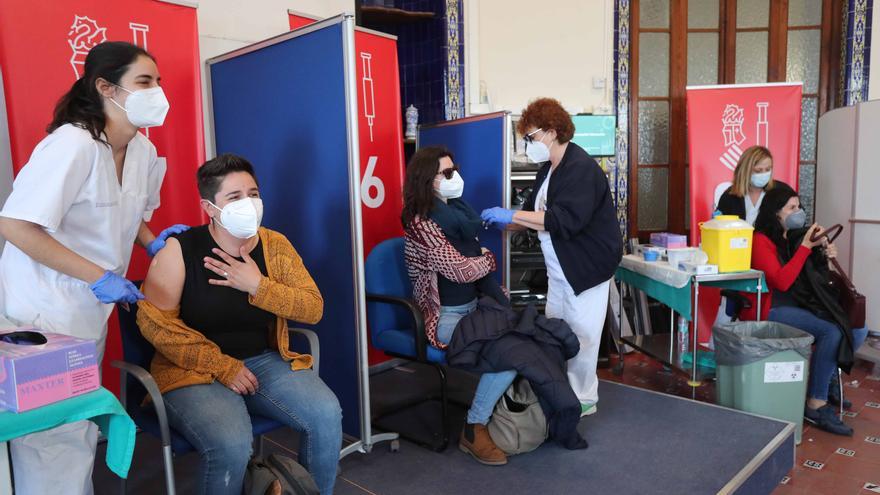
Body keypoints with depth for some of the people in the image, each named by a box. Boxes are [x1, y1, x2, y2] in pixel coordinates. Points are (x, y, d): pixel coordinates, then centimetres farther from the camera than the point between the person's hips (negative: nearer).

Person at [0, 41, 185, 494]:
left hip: (91, 313, 8)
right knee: (52, 444, 0)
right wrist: (99, 277, -24)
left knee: (81, 434, 19)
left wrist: (154, 242, 0)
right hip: (44, 313, -7)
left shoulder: (143, 151, 2)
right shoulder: (73, 144, -21)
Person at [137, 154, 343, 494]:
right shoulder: (180, 249, -9)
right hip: (195, 372, -3)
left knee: (327, 415, -18)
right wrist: (223, 367, -16)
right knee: (231, 445, -32)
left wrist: (258, 285, -17)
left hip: (264, 361, 4)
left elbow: (313, 308, -2)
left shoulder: (276, 246, 1)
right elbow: (154, 323, -13)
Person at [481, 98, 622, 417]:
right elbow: (536, 214, 18)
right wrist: (502, 223, 3)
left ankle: (584, 400, 17)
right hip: (560, 268, 9)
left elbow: (564, 220, -30)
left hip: (586, 267, -9)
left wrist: (511, 215, -28)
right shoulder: (549, 168, 11)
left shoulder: (580, 168, -19)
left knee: (580, 334, 1)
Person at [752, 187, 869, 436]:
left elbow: (815, 277, 20)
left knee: (858, 330, -7)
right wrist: (805, 246, -18)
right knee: (832, 332, -27)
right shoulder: (762, 240, -8)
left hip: (806, 303, 8)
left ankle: (827, 379, 11)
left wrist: (824, 254, 0)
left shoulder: (796, 235, 13)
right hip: (777, 309, -8)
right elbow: (781, 282, -20)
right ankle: (816, 405, -18)